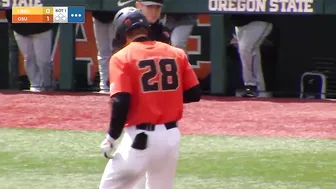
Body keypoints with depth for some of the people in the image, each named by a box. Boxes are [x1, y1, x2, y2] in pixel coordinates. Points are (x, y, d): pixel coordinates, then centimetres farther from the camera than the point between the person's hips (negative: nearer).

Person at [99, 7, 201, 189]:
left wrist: (111, 137, -4)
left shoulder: (122, 58, -6)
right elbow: (194, 94, 7)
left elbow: (121, 102, -15)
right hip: (171, 136, 5)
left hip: (140, 137, -5)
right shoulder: (176, 54, 7)